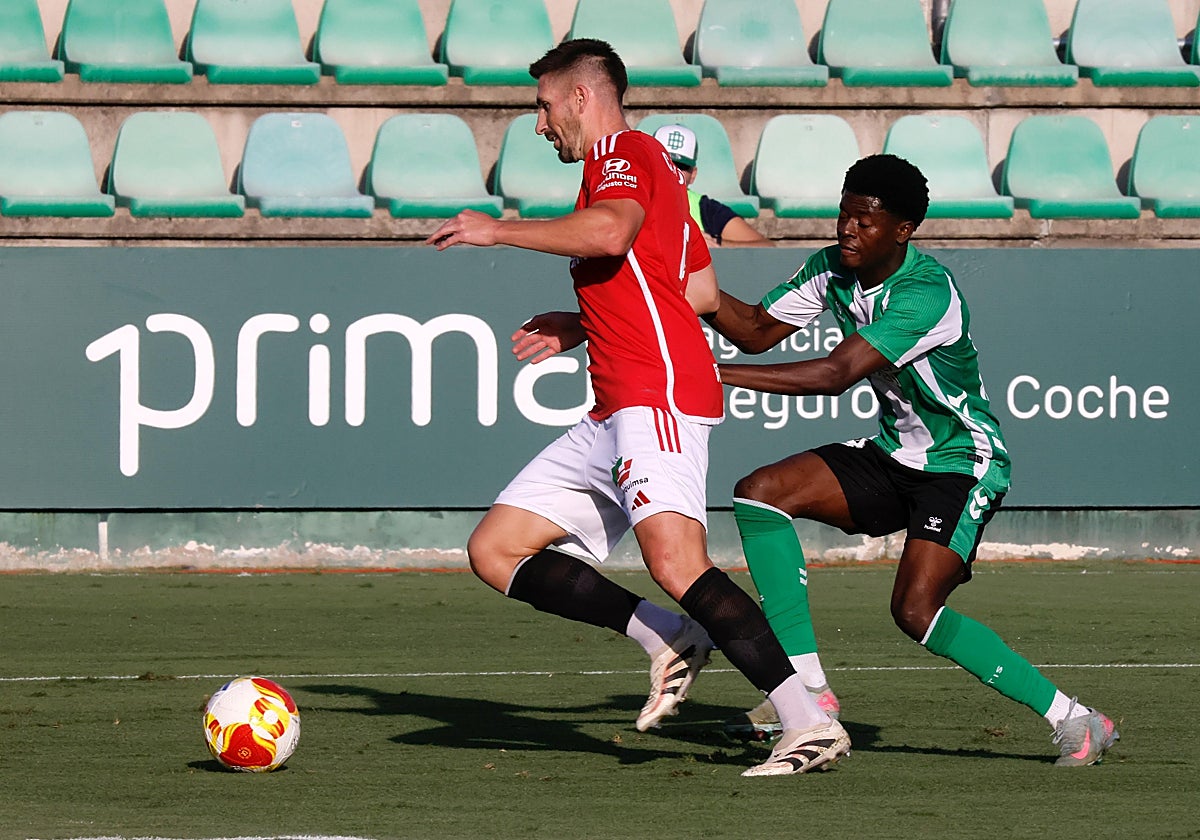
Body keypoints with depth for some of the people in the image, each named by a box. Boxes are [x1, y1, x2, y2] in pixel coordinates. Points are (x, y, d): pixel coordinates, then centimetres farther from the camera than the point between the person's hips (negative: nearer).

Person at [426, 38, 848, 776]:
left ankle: (812, 725, -27)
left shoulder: (626, 153, -3)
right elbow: (702, 290, 30)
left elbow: (610, 231, -26)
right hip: (614, 414, 11)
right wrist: (583, 325, 30)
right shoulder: (647, 166, 27)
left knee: (675, 562, -26)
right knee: (495, 551, 5)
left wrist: (499, 230, -15)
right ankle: (668, 640, -6)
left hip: (659, 394, -11)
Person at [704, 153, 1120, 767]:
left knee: (916, 611, -24)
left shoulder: (927, 293, -28)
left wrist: (716, 374, -36)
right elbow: (756, 331, 4)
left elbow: (835, 375, -34)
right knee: (760, 492, -9)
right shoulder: (833, 269, -2)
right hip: (892, 458, 8)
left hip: (961, 464, -8)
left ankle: (1074, 720, -12)